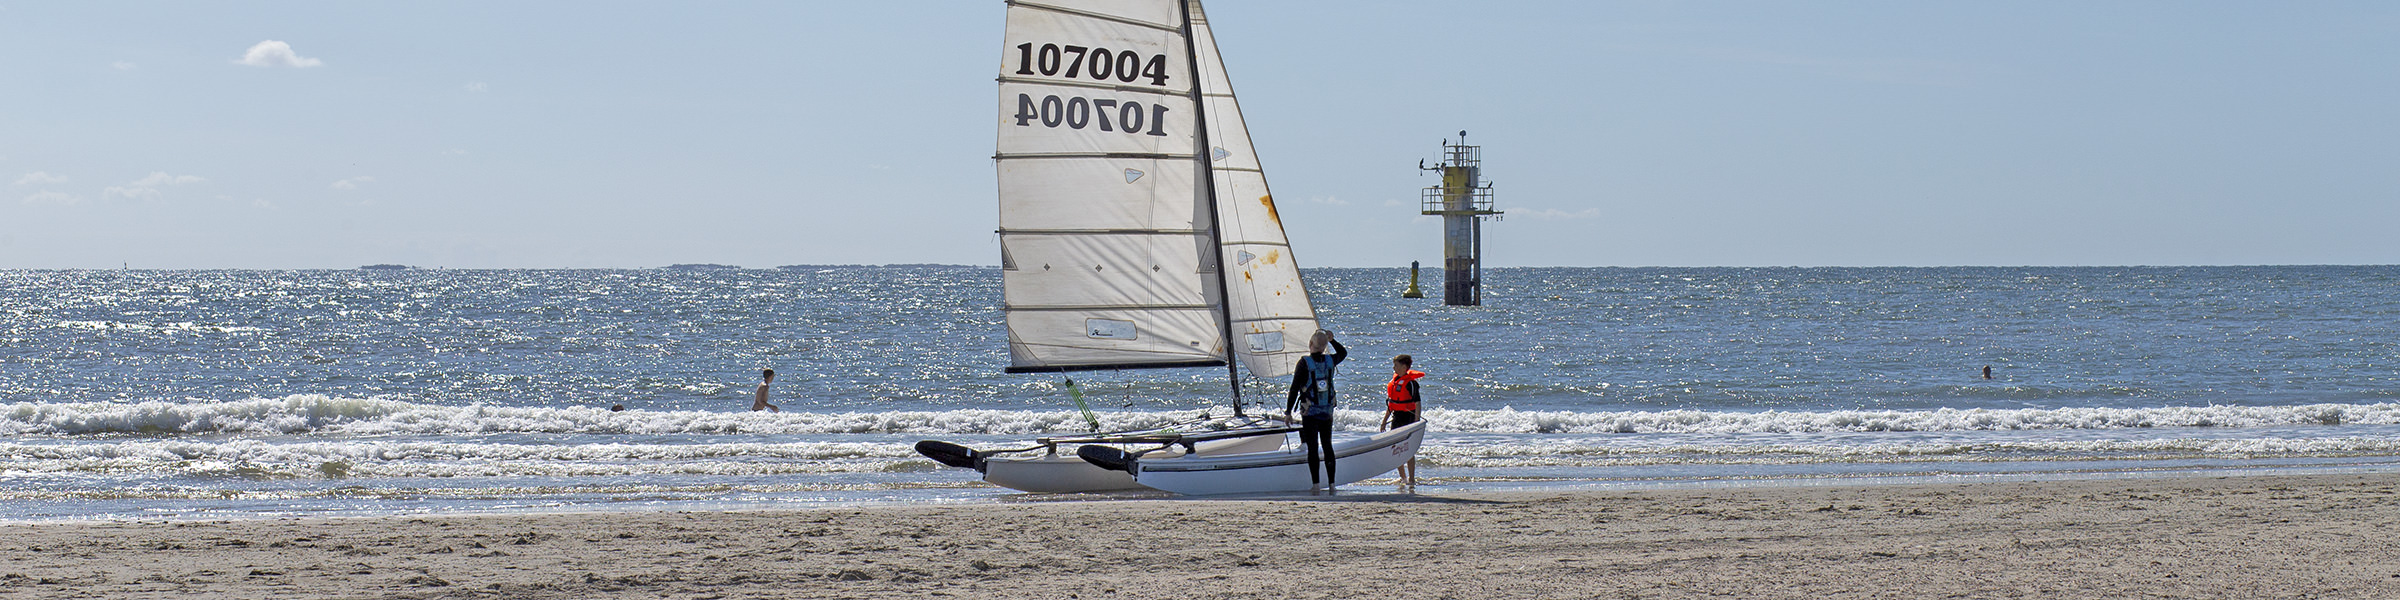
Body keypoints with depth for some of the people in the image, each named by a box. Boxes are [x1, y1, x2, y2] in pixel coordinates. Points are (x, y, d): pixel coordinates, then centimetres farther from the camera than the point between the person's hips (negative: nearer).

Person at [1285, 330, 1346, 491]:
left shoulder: (1304, 363, -12)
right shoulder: (1330, 361, 0)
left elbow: (1294, 389, -11)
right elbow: (1343, 352, 25)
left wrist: (1288, 411, -5)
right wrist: (1331, 339, 23)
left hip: (1310, 413, -4)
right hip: (1328, 412, 4)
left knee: (1312, 447, -3)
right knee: (1327, 446, 10)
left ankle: (1315, 484, -7)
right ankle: (1331, 483, 9)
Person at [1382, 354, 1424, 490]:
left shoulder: (1410, 382, -12)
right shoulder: (1395, 380, 12)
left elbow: (1417, 402, -15)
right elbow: (1390, 403, 19)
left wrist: (1417, 420, -22)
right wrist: (1385, 420, 20)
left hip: (1408, 416, -8)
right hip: (1396, 417, 8)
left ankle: (1411, 480, -6)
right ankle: (1403, 478, 24)